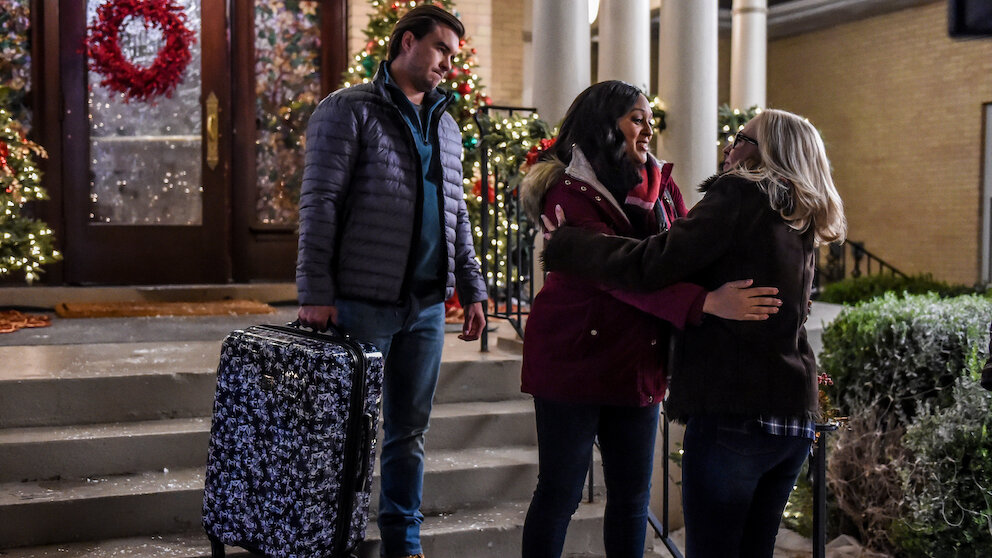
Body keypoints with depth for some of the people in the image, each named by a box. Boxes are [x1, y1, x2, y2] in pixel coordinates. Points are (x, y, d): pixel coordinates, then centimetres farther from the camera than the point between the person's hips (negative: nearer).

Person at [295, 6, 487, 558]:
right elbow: (320, 204, -9)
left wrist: (472, 288, 14)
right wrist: (316, 293, -15)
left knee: (410, 431, 12)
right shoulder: (349, 110, -3)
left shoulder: (446, 126, 17)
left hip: (426, 306, 6)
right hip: (362, 303, -6)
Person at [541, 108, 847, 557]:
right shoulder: (801, 224, 19)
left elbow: (653, 264, -14)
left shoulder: (739, 193, -6)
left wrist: (563, 244, -5)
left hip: (734, 411, -8)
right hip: (795, 418, 8)